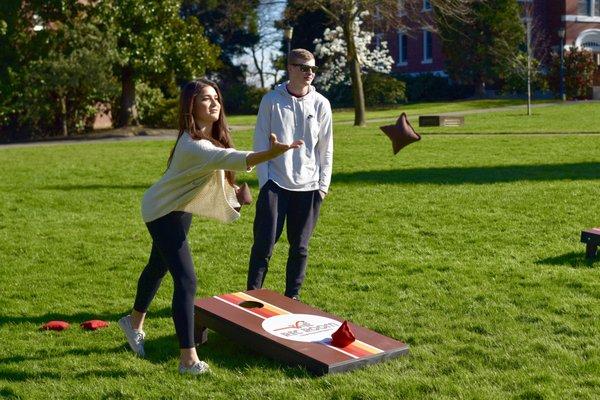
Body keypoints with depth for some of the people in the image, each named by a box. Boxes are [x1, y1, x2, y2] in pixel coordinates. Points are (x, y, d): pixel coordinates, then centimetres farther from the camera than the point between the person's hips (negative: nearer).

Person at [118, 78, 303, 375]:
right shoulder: (193, 145, -34)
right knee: (186, 280, -17)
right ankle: (188, 359, -14)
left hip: (180, 209, 10)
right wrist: (270, 153, -66)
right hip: (164, 212, -10)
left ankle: (135, 323, 49)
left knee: (158, 267, 26)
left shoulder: (211, 137, -3)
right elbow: (230, 159, -52)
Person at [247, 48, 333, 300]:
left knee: (300, 246, 8)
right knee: (264, 243, -4)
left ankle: (292, 296, 21)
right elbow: (260, 143, 1)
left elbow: (326, 148, 7)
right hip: (275, 184, -2)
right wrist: (263, 180, -5)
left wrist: (324, 184, 3)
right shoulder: (271, 100, -1)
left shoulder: (320, 104, 3)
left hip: (308, 185, 2)